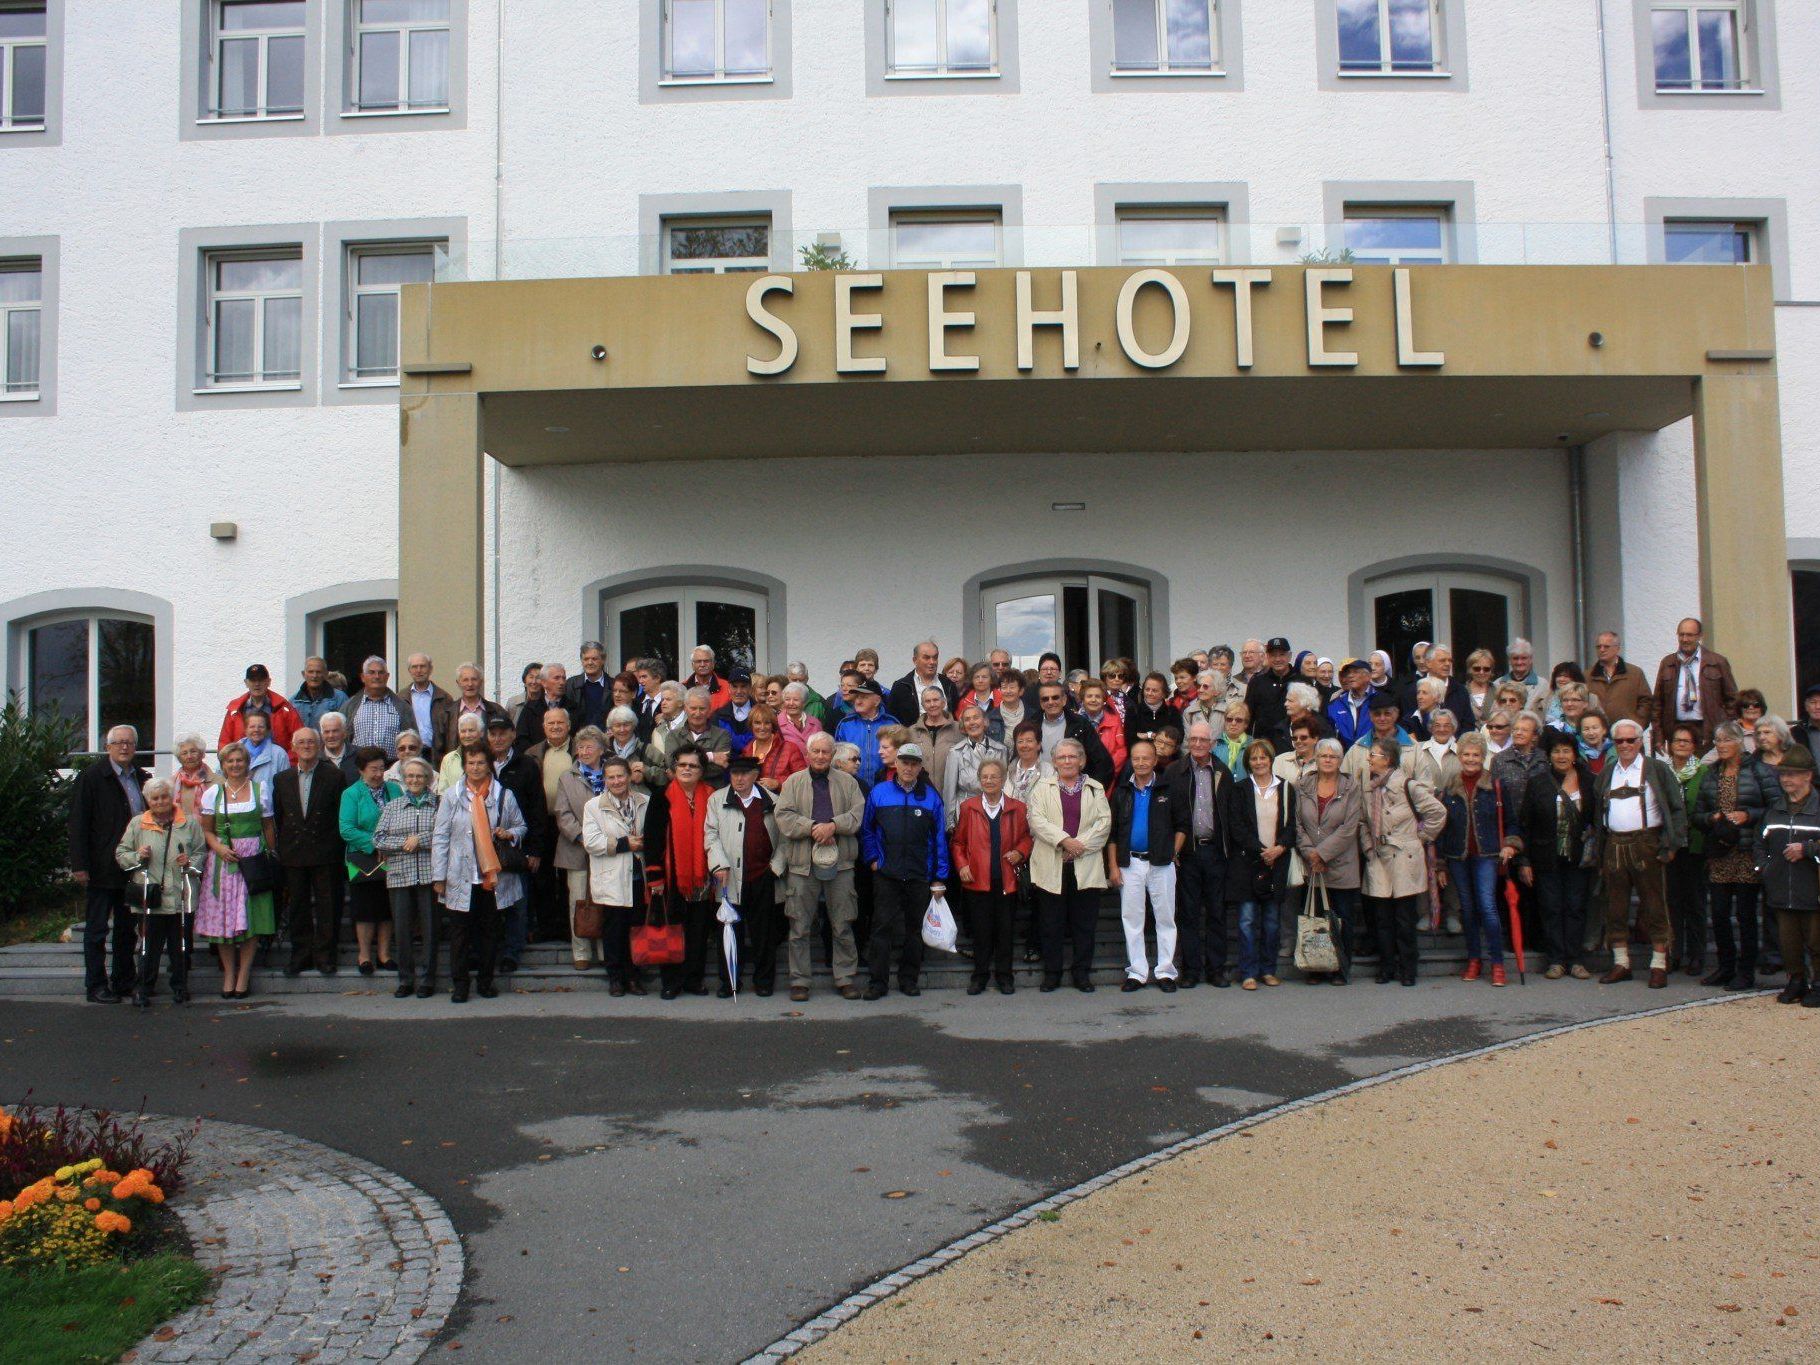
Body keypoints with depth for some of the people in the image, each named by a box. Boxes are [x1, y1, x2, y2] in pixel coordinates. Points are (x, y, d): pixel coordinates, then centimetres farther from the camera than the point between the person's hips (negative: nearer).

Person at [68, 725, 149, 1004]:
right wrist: (79, 865, -14)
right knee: (97, 928, 3)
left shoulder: (142, 777, 9)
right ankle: (96, 986, 9)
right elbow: (78, 823, -9)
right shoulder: (91, 777, -6)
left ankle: (124, 981, 22)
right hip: (102, 869, -5)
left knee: (127, 927, 12)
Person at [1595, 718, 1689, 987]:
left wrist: (1671, 844, -9)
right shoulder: (1607, 772, 14)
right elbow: (1597, 810, 14)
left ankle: (1659, 965, 6)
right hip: (1614, 845, 4)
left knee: (1653, 905, -1)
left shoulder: (1657, 769, 2)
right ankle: (1620, 963, 15)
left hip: (1646, 843, -4)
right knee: (1615, 906, 6)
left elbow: (1676, 809, -1)